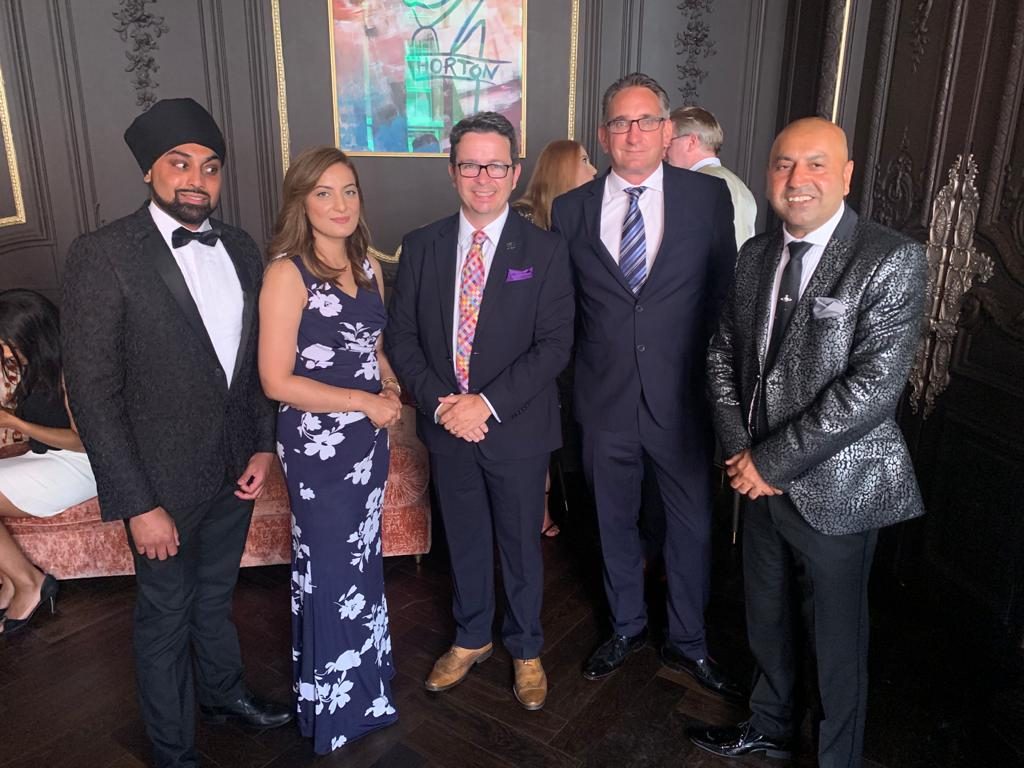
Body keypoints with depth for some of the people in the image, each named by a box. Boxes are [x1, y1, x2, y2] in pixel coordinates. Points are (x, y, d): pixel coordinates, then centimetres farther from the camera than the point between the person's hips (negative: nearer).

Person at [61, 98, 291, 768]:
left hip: (234, 468, 5)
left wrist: (264, 444, 1)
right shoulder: (102, 256, -17)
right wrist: (137, 504, -18)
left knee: (216, 594, 25)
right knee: (166, 618, 14)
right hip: (164, 480, -5)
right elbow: (93, 392, -17)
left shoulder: (241, 250, 1)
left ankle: (224, 692, 50)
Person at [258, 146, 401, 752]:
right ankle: (335, 703, 32)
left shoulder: (368, 266, 5)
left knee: (364, 558, 18)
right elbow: (277, 380, -18)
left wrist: (391, 388, -3)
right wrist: (365, 402, -17)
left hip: (368, 437, 6)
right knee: (331, 570, 9)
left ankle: (365, 674, 41)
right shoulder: (288, 273, -15)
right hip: (317, 442, -6)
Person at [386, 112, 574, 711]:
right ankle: (472, 639, 43)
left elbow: (554, 345, -13)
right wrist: (437, 400, -13)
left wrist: (488, 404, -21)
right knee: (465, 541, 19)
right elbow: (401, 335, 1)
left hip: (518, 429, -2)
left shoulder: (545, 250, -8)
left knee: (521, 545, 14)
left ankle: (526, 649, 38)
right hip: (447, 427, 3)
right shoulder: (421, 247, 2)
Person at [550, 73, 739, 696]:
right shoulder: (571, 210, 0)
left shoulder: (709, 197, -3)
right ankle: (628, 628, 41)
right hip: (606, 400, 1)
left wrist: (714, 375, -1)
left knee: (693, 524, 13)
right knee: (615, 522, 17)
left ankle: (687, 641, 36)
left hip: (682, 398, -1)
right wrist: (588, 365, 2)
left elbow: (724, 294, 1)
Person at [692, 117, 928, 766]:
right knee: (767, 616, 23)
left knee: (837, 639, 12)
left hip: (835, 488, -5)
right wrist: (740, 449, -7)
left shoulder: (892, 260, -15)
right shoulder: (757, 255, 5)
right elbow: (724, 352, 7)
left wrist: (771, 461, -19)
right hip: (763, 481, 6)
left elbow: (874, 385, -22)